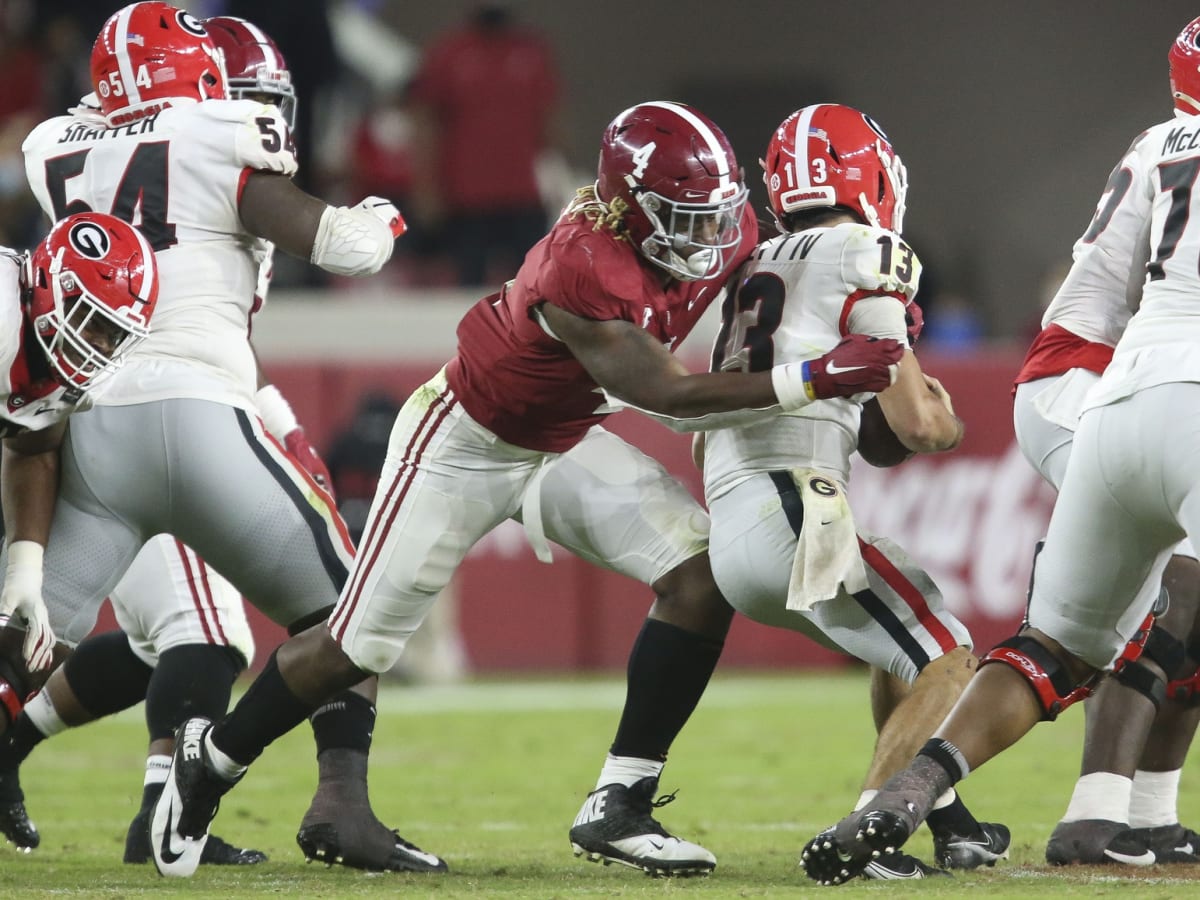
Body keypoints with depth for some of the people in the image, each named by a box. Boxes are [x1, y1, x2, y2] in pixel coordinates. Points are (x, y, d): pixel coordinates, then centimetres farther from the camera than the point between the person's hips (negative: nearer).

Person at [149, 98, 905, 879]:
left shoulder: (727, 233, -14)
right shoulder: (583, 272, -37)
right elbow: (661, 392, -37)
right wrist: (815, 379, -41)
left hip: (565, 443, 7)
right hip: (466, 441, -7)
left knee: (704, 573, -14)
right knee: (358, 650, 0)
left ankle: (619, 807, -9)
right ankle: (213, 759, 27)